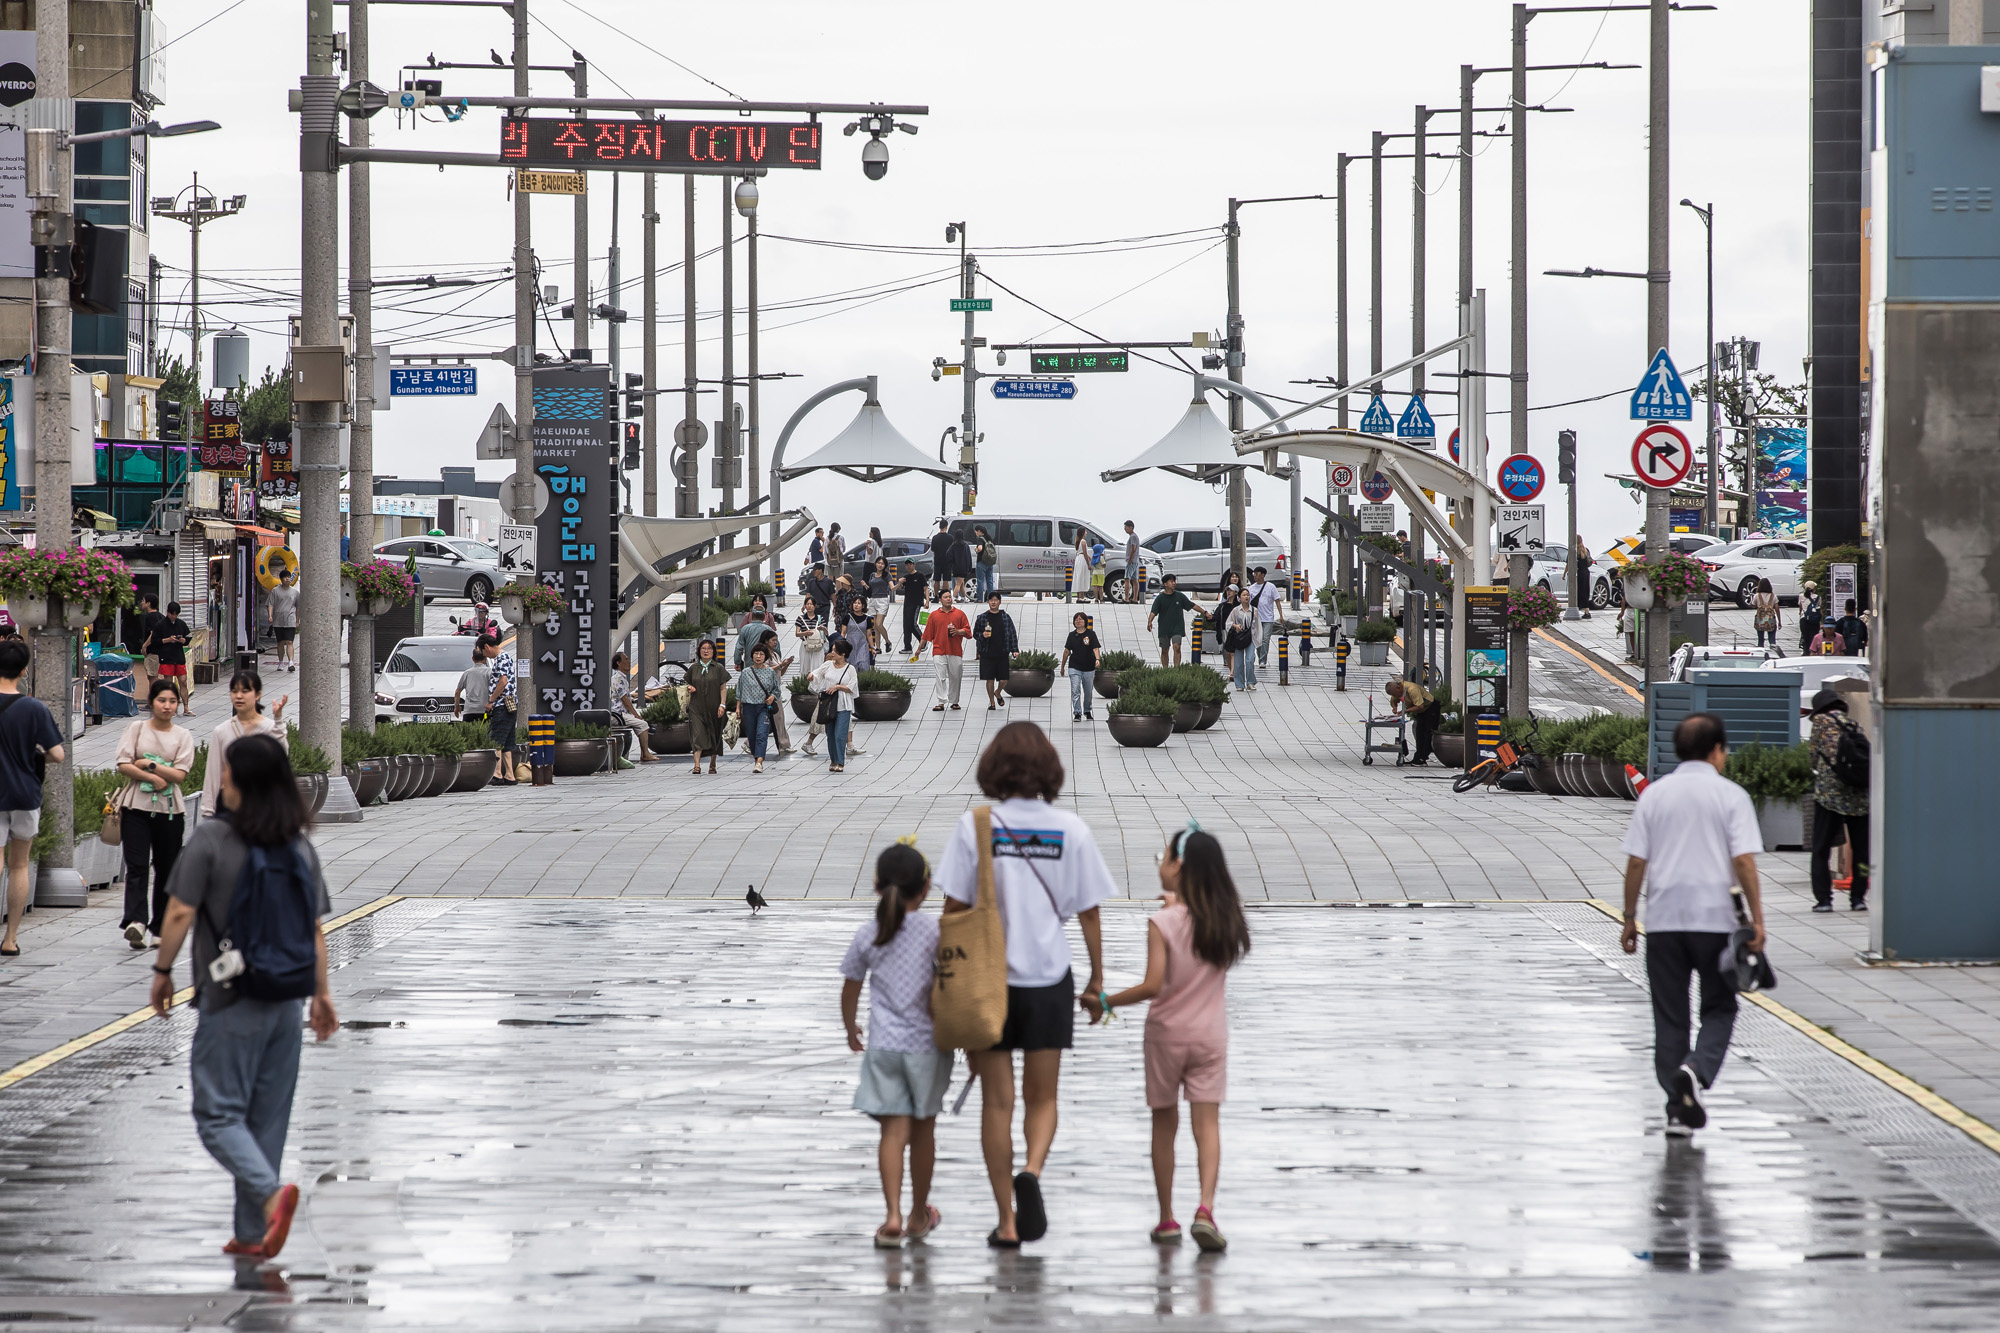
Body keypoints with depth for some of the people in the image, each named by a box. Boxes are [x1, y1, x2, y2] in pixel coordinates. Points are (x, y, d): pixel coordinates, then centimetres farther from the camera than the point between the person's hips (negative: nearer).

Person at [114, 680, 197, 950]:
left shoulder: (183, 736, 8)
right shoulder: (136, 728, 7)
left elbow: (180, 774, -3)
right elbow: (123, 764, -3)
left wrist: (149, 764, -8)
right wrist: (154, 777, -11)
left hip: (169, 809, 2)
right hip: (136, 806, -2)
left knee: (166, 869, 5)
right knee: (137, 867, -13)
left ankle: (159, 928, 12)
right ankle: (136, 921, -26)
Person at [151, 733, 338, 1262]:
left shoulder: (212, 839, -13)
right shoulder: (301, 847, 2)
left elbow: (181, 913, -15)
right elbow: (315, 929, 6)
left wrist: (163, 971, -1)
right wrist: (321, 993, 16)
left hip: (230, 1003, -5)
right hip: (287, 1001, 5)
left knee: (218, 1115, 1)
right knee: (268, 1120, 12)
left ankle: (270, 1193, -23)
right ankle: (252, 1234, 16)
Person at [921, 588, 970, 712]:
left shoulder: (959, 614, 9)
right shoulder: (934, 615, 8)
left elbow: (967, 631, 8)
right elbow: (927, 634, 10)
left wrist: (958, 631, -11)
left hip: (955, 651, 1)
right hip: (939, 651, -1)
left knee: (955, 677, 5)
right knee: (941, 677, -9)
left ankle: (955, 702, 17)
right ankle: (940, 703, -11)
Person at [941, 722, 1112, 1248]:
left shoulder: (975, 825, -8)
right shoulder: (1071, 830, -4)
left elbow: (955, 908, -6)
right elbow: (1088, 911, 1)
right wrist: (1097, 975, 14)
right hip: (1049, 981, 1)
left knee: (997, 1101, 9)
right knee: (1042, 1098, 14)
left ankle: (1007, 1222, 11)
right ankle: (1032, 1175, -15)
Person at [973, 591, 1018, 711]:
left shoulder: (1006, 617, 7)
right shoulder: (982, 618, 4)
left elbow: (1012, 634, 9)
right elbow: (975, 634, 9)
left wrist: (1014, 650, 0)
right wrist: (982, 635, -14)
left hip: (1002, 654, 1)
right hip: (987, 654, -1)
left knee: (1003, 680, 1)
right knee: (990, 679, -1)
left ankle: (998, 693, 33)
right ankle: (992, 703, 12)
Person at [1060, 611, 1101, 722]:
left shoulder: (1091, 634, -3)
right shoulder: (1072, 635, 5)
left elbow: (1096, 648, -11)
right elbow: (1067, 651, 11)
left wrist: (1097, 659, -31)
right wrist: (1063, 666, 15)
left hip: (1089, 668, -1)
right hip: (1074, 667, 1)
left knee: (1088, 692, 10)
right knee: (1075, 691, -11)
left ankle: (1087, 712, 30)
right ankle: (1077, 714, -10)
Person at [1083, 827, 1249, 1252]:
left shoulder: (1163, 923, -16)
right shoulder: (1225, 917, -3)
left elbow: (1152, 986, -20)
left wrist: (1105, 1003, -10)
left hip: (1167, 1031, -3)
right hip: (1210, 1033, 3)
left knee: (1165, 1123, 10)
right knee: (1207, 1122, 0)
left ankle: (1166, 1218, 15)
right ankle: (1205, 1209, -18)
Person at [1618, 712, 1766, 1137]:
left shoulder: (1653, 795, 4)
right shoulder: (1731, 796, -2)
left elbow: (1635, 863, 3)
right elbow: (1744, 861, -9)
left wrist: (1629, 919, 11)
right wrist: (1756, 919, -5)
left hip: (1663, 922, 2)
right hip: (1715, 919, -2)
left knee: (1670, 1017, 8)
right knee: (1719, 1009, 10)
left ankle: (1679, 1108, 7)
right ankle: (1695, 1072, -17)